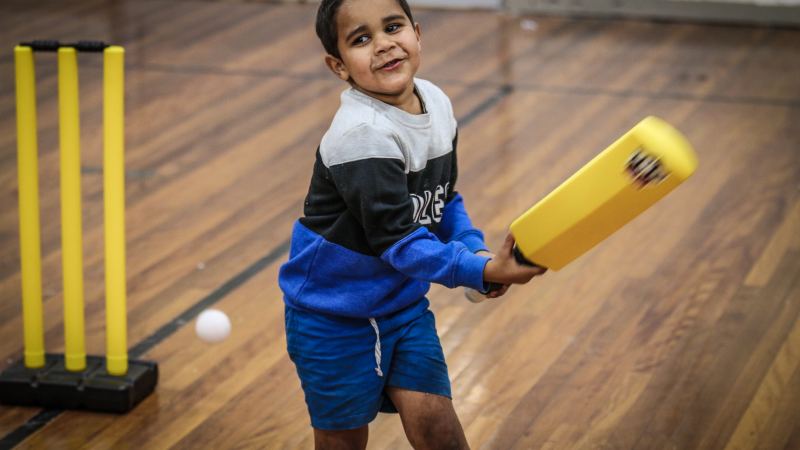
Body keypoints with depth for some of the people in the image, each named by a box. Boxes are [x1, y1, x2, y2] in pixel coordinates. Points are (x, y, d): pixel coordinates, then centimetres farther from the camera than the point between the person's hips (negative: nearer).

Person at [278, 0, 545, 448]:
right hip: (334, 317, -6)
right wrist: (482, 270, -36)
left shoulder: (437, 104, -3)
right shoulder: (361, 136, -29)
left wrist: (475, 247, -8)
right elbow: (399, 238, -31)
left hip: (404, 302, 6)